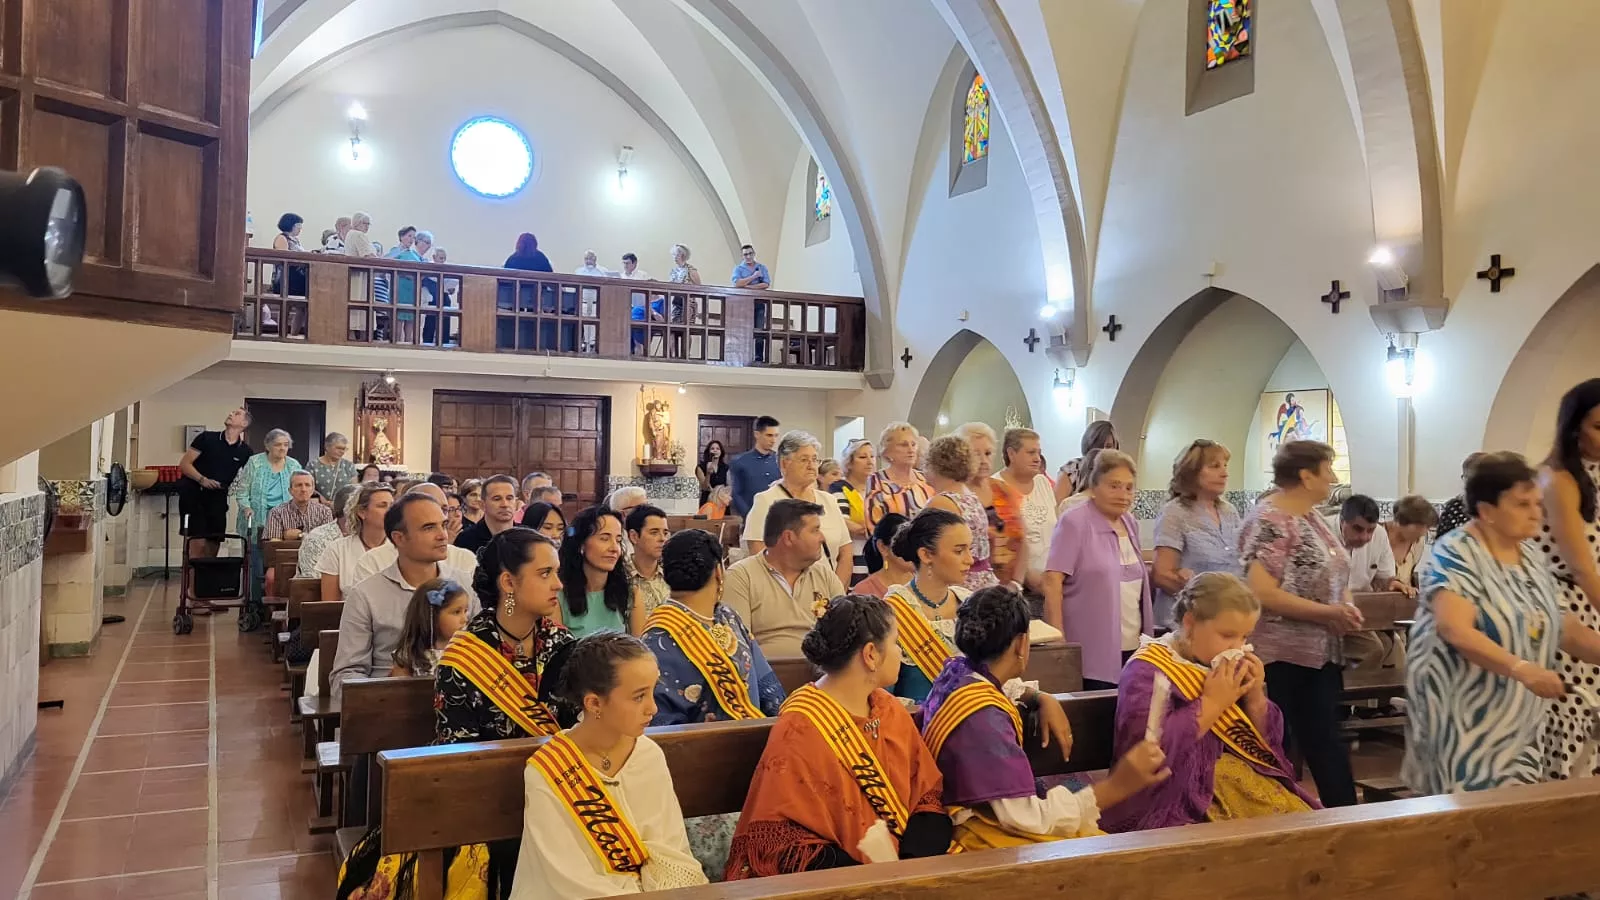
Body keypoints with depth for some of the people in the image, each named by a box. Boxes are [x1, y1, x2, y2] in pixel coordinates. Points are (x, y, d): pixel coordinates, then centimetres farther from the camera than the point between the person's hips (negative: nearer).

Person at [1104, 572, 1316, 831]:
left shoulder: (1230, 667, 11)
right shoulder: (1148, 671, -11)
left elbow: (1268, 741, 15)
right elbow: (1145, 746, -26)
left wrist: (1256, 698, -4)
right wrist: (1211, 703, -19)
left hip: (1249, 782, 8)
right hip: (1184, 799, -7)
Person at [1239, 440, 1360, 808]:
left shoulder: (1311, 517, 12)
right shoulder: (1269, 520, -16)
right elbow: (1262, 593, -24)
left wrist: (1346, 607, 1)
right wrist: (1330, 613, -19)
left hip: (1321, 653, 9)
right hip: (1283, 657, -9)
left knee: (1325, 743, 13)